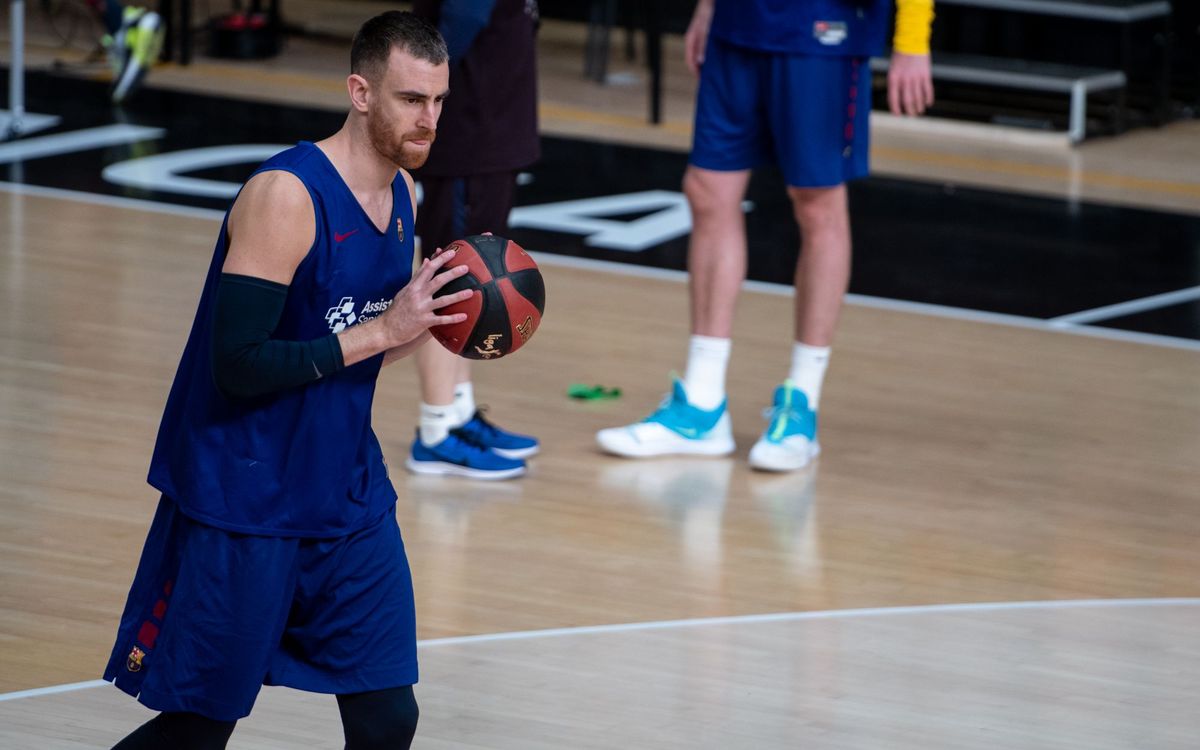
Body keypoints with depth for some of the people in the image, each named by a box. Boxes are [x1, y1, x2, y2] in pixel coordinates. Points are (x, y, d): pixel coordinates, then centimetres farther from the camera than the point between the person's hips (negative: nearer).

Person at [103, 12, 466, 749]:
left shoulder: (404, 195, 5)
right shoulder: (286, 195, -21)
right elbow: (238, 366, -26)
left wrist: (436, 320, -2)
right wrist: (382, 330, -25)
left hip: (349, 499, 7)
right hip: (242, 508, -7)